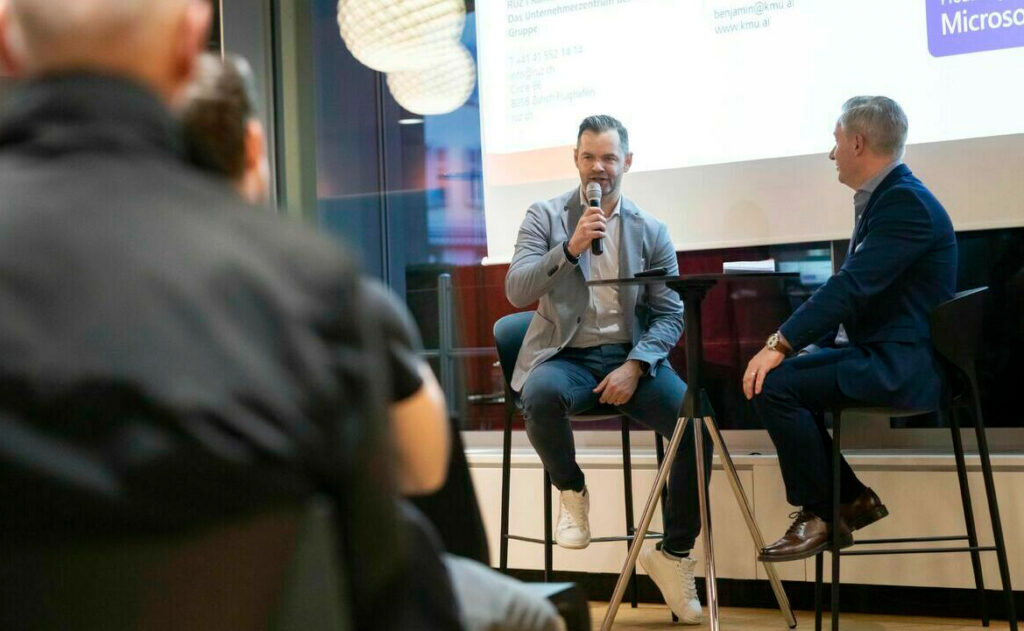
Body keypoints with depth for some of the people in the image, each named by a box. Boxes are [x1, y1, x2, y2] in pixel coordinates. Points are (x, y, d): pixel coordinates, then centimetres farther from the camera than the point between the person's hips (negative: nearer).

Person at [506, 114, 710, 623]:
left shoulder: (651, 231, 8)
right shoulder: (545, 217, 5)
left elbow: (671, 314, 5)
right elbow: (516, 291, -7)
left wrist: (635, 366, -12)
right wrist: (570, 248, -21)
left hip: (630, 356, 2)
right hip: (566, 356, -2)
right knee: (542, 395, -38)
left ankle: (674, 553, -5)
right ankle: (571, 491, -6)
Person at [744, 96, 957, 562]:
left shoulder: (905, 201, -18)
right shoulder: (884, 197, 14)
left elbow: (851, 285, -25)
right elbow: (850, 286, 18)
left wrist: (781, 345, -24)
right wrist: (806, 346, 8)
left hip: (900, 364, -11)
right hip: (878, 353, 11)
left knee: (774, 384, -21)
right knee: (778, 376, 12)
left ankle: (819, 514, -5)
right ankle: (852, 498, 15)